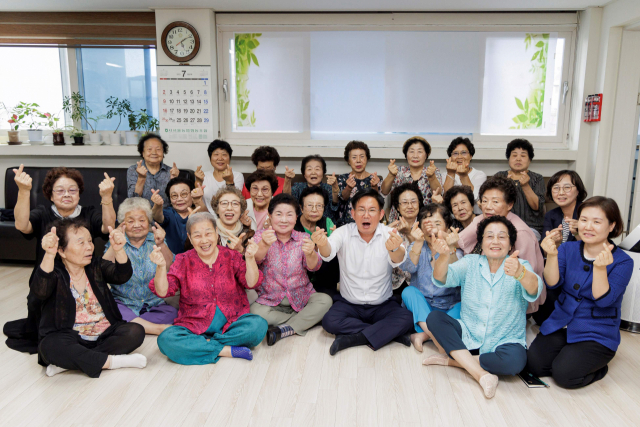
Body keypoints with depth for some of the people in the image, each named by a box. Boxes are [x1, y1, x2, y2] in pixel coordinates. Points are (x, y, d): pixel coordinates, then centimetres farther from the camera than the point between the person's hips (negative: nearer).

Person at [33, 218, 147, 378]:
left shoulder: (96, 266, 7)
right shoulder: (55, 272, -4)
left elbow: (122, 276, -12)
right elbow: (40, 291, -27)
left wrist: (118, 250, -31)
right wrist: (49, 255, -42)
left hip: (104, 335, 4)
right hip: (70, 338, -3)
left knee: (136, 331, -21)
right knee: (50, 346, -34)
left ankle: (72, 361, -20)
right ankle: (112, 361, -22)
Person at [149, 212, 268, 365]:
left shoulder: (231, 256, 6)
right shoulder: (184, 261, 6)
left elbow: (251, 283, -7)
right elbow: (163, 292, -4)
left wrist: (250, 259, -24)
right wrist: (161, 267, -21)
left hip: (231, 323, 0)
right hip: (195, 326, 0)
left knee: (258, 325, -30)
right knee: (166, 340, -29)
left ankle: (199, 344, -17)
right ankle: (228, 350, -22)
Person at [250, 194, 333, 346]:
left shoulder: (302, 238, -1)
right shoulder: (262, 236, -5)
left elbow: (314, 266, -17)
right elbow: (256, 258, -27)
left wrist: (310, 253, -42)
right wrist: (264, 245, -51)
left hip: (300, 297, 2)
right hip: (270, 298, -1)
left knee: (325, 300, -22)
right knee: (255, 311, -29)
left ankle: (285, 329, -19)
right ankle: (304, 320, -13)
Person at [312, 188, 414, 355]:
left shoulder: (389, 234, -9)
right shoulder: (344, 232, -8)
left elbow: (398, 260, -28)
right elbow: (328, 254, -27)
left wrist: (395, 248, -54)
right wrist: (323, 244, -53)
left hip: (383, 305, 0)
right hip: (348, 303, 0)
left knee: (406, 319, -27)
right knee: (330, 322, -27)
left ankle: (353, 338, -19)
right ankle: (387, 333, -16)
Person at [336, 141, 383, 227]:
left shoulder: (373, 178, 7)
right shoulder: (342, 178, 8)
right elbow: (343, 197, -10)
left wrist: (374, 186, -30)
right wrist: (349, 187, -32)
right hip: (346, 224, 0)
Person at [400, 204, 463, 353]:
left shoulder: (454, 250, -3)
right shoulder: (417, 247, 1)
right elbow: (408, 267, -22)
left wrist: (450, 248, -39)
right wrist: (418, 243, -37)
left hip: (448, 307, -1)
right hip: (421, 305, 1)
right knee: (409, 291, -27)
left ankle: (423, 334, -29)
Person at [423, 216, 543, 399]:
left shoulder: (521, 266, -3)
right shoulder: (470, 263, 3)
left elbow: (533, 291, -26)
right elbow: (442, 278, -16)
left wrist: (519, 273, -50)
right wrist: (444, 255, -40)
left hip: (505, 340, -2)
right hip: (468, 335, 2)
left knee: (514, 360, -33)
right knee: (434, 317, -22)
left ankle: (451, 359, -15)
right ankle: (482, 375, -27)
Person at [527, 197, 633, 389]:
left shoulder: (623, 262, -10)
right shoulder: (568, 248, -1)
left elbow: (603, 300, -21)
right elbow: (553, 283, -12)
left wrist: (600, 267, -36)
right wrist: (552, 256, -30)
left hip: (597, 334, -3)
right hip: (561, 322, 4)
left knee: (564, 375, -20)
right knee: (535, 365, -12)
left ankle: (598, 365, 11)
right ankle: (568, 353, 15)